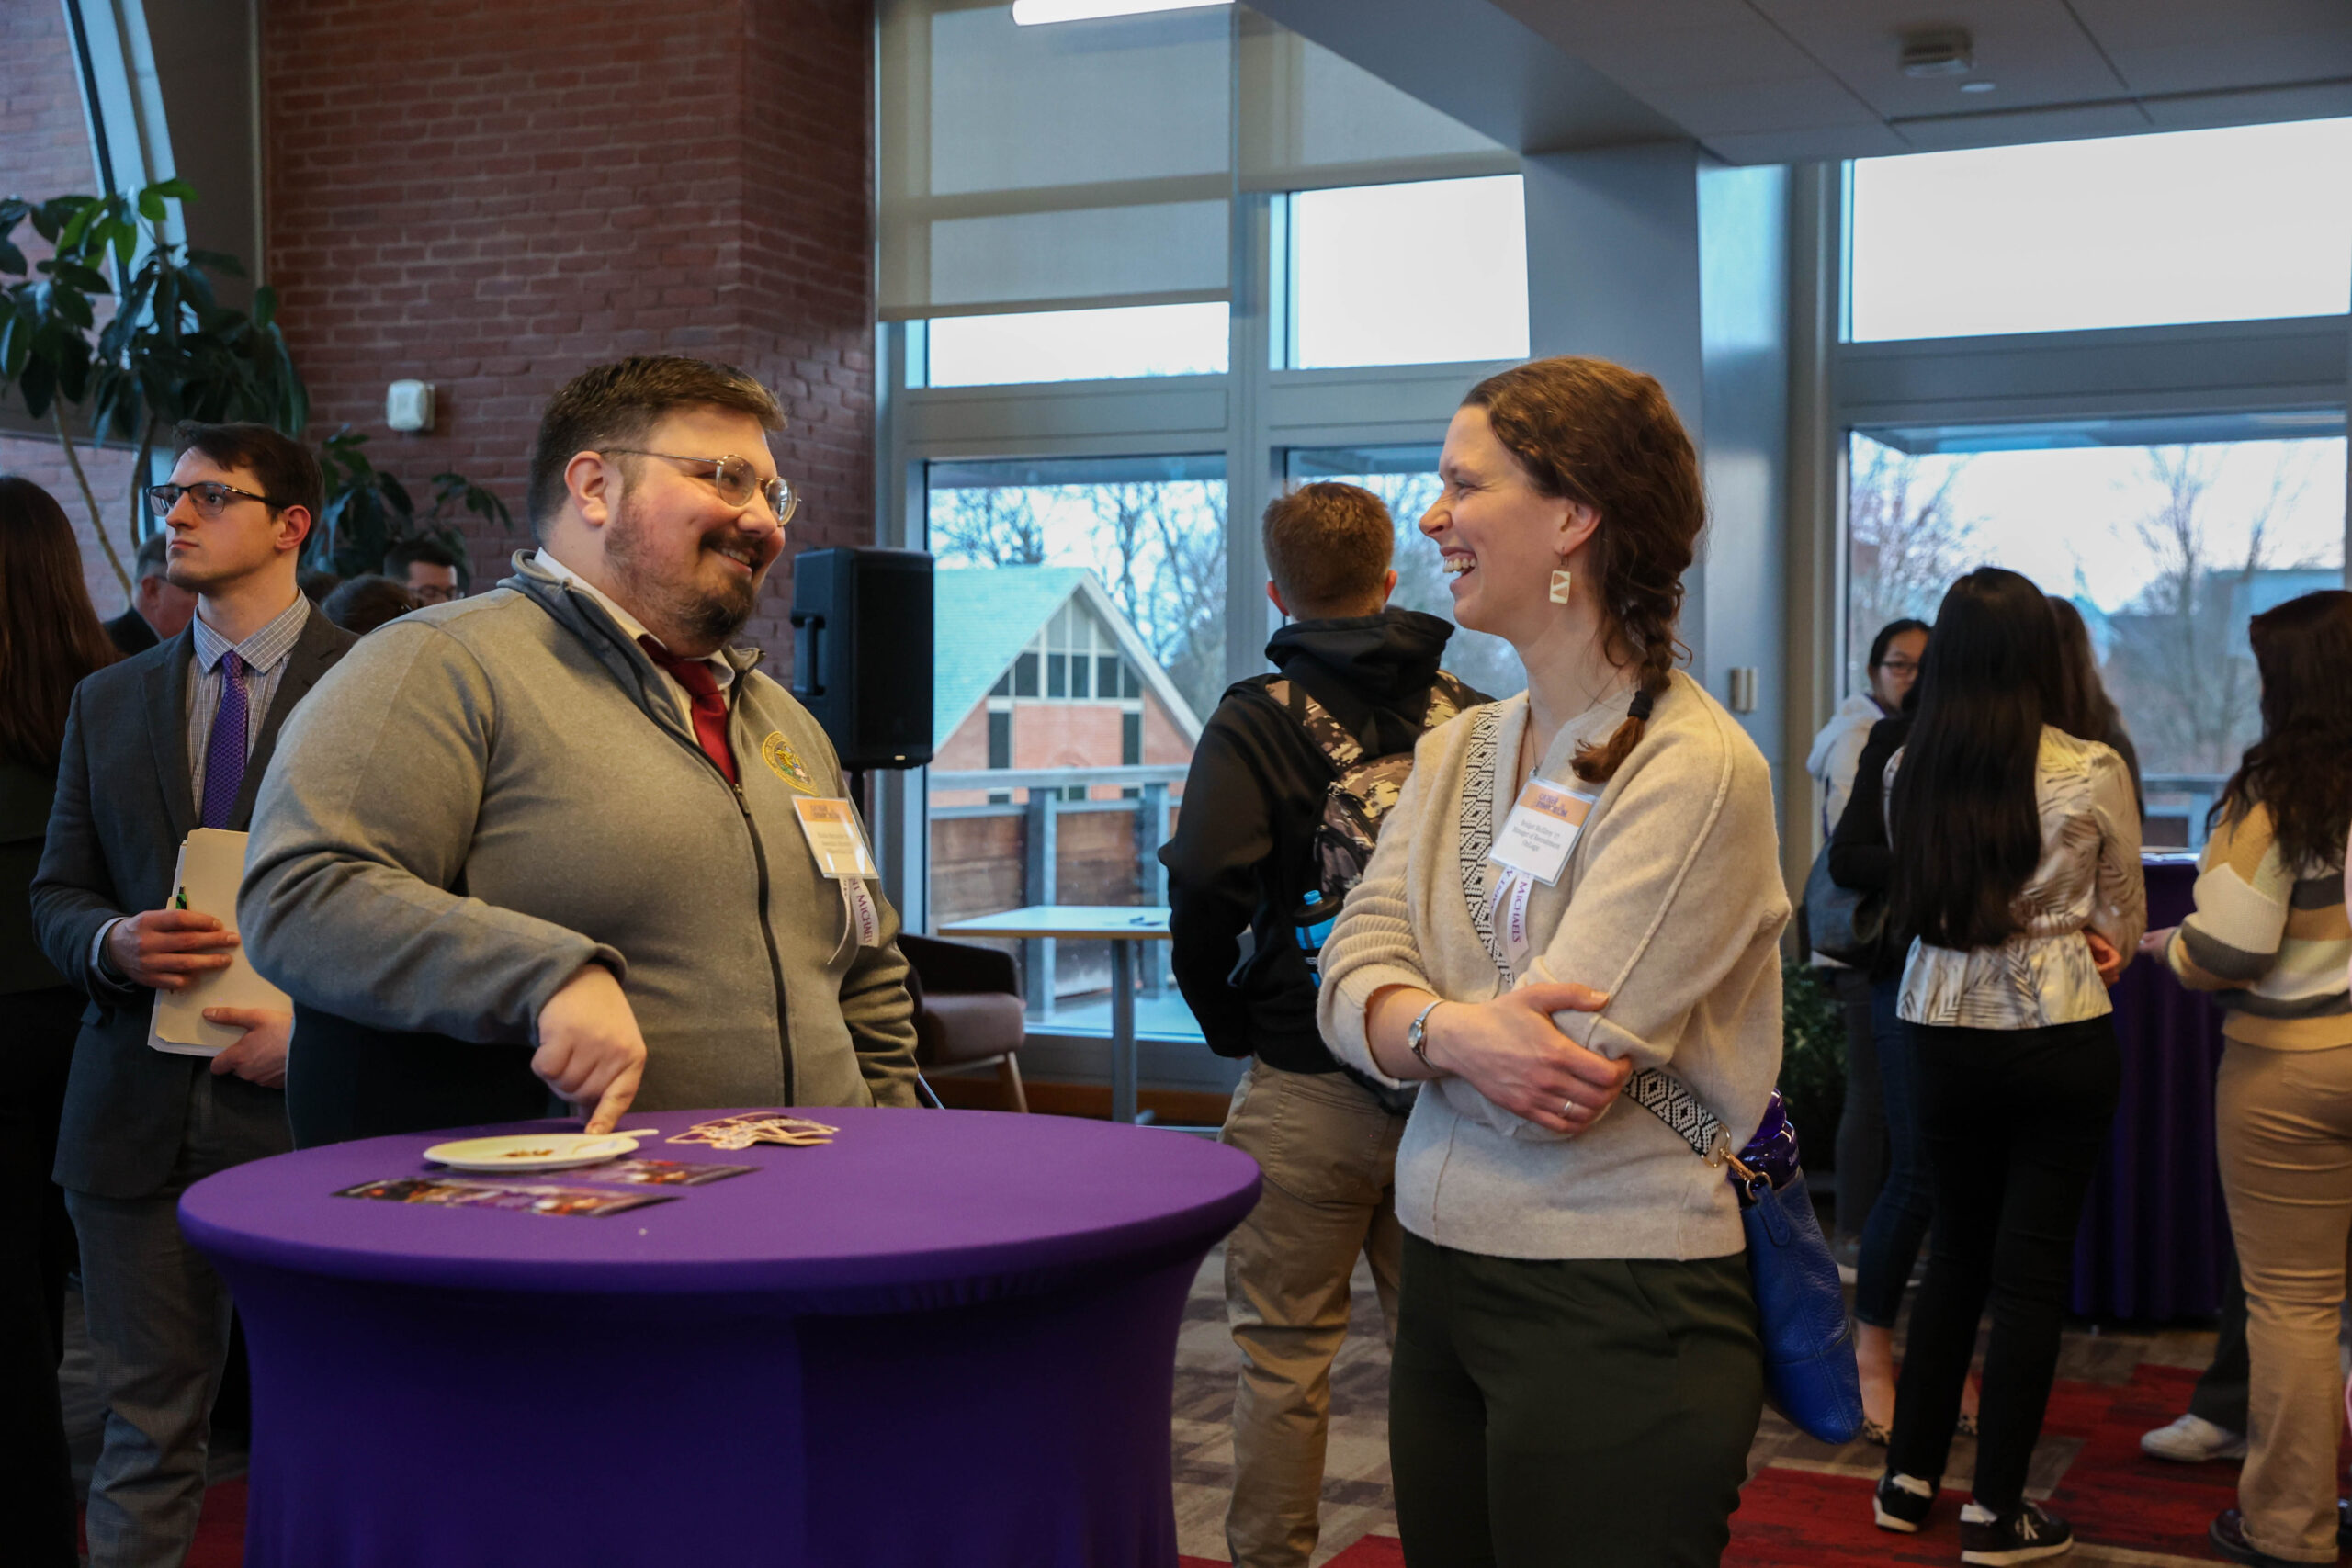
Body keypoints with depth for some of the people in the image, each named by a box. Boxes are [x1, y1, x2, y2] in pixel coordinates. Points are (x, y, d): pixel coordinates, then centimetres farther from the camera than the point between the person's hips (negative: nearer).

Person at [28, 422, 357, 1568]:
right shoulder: (109, 702, 13)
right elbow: (54, 893, 15)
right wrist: (113, 944, -7)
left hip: (309, 1104, -4)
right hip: (137, 1117, 4)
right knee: (145, 1428, 11)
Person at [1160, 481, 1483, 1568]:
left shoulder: (1256, 721, -7)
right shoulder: (1468, 716, 2)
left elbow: (1204, 893, -19)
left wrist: (1228, 1024, -2)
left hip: (1305, 1087, -3)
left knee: (1285, 1357, 8)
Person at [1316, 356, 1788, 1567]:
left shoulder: (1694, 769, -15)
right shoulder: (1457, 752, 9)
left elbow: (1560, 1072, -19)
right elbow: (1351, 978, -1)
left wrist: (1406, 1020, -3)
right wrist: (1451, 1032, -21)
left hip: (1616, 1316, -7)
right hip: (1443, 1283, 7)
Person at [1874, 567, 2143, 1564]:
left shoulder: (1910, 772, -1)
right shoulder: (2090, 773, -11)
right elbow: (2123, 919, 3)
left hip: (1944, 1035, 4)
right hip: (2061, 1040, -3)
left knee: (1954, 1251, 17)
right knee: (2032, 1266, 5)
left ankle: (1908, 1479, 23)